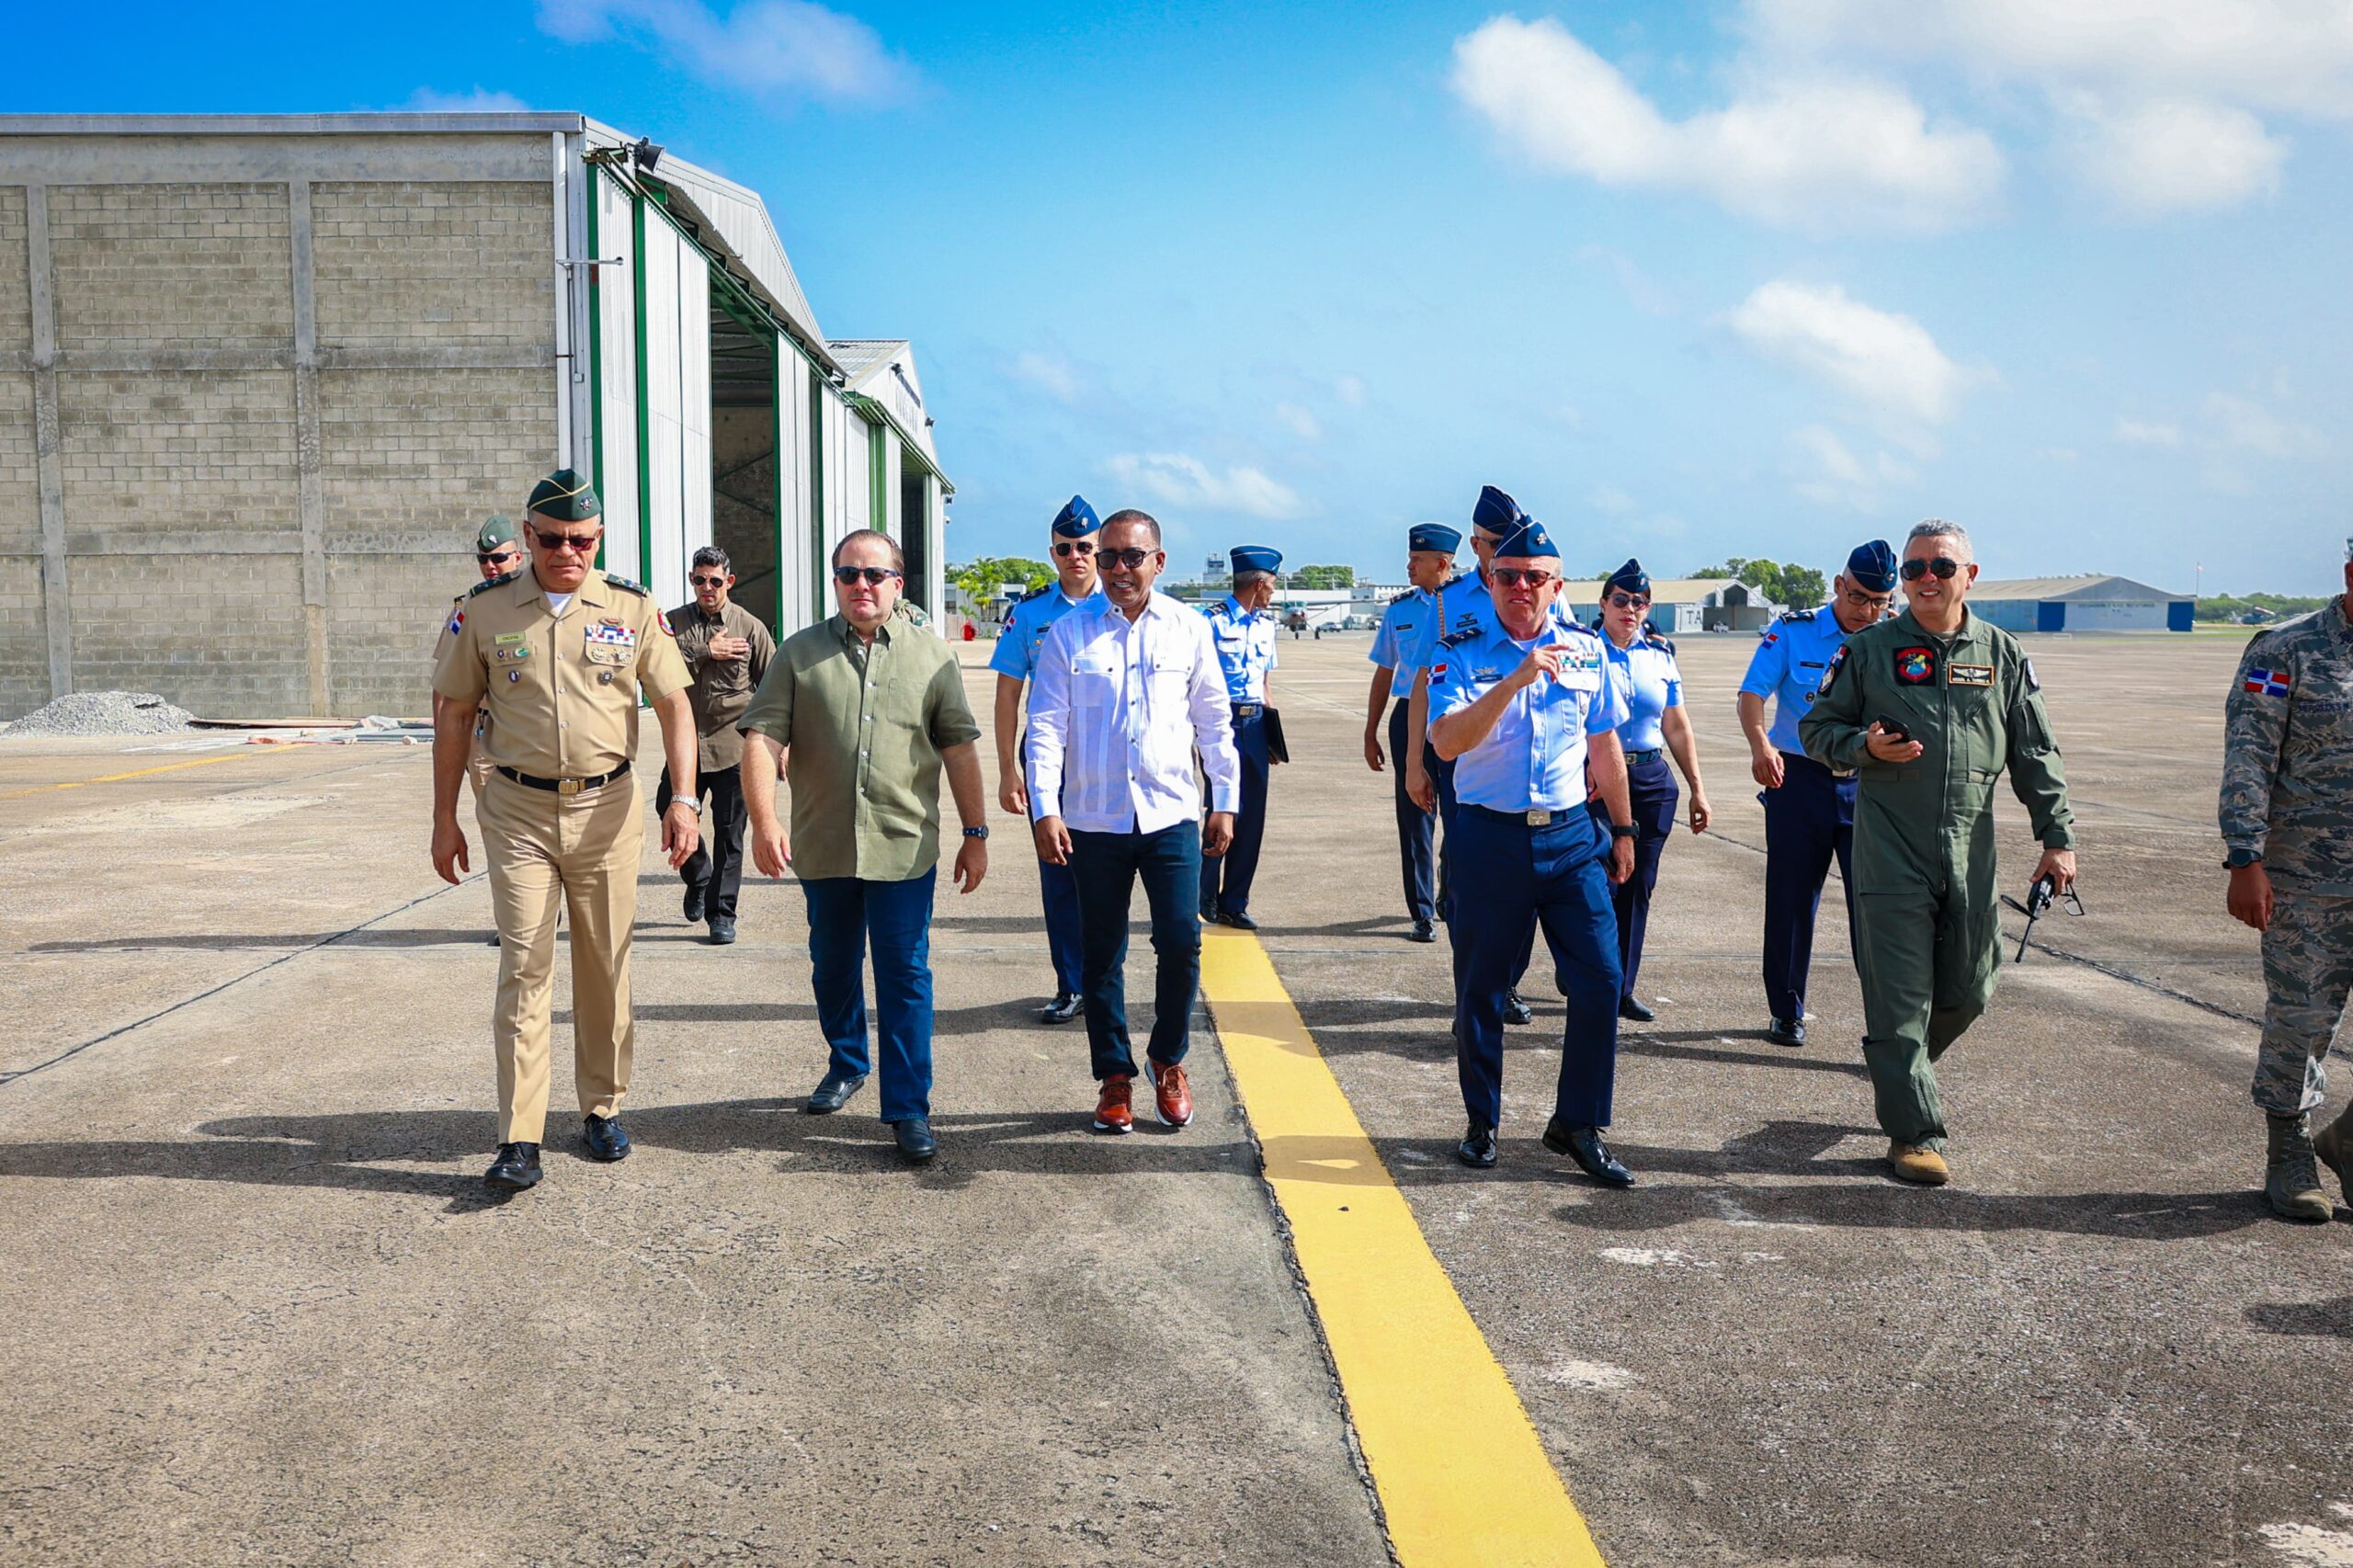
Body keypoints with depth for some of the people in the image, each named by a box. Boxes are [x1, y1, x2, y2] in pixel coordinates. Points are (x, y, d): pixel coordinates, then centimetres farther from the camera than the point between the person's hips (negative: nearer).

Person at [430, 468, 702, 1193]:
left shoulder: (634, 609, 1)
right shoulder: (485, 610, 0)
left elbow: (673, 704, 2)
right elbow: (454, 714, 6)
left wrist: (684, 798, -10)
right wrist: (444, 819, 4)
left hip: (607, 809, 1)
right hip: (518, 812, -1)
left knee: (606, 965, 9)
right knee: (524, 968, -5)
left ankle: (602, 1109, 24)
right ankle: (519, 1140, -4)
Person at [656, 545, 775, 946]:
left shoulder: (750, 627, 2)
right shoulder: (673, 623, 4)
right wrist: (704, 652, -16)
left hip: (733, 746, -1)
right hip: (686, 743, 2)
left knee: (728, 834, 2)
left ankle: (722, 913, 12)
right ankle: (698, 878, 33)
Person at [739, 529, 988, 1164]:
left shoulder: (933, 656, 5)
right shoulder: (800, 653, 4)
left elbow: (961, 749, 7)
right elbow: (763, 739, -4)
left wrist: (976, 833, 5)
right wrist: (764, 821, -16)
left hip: (904, 848, -1)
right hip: (822, 848, 2)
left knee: (905, 976, -1)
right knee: (832, 969, 16)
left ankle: (909, 1108, 4)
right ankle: (847, 1064, 39)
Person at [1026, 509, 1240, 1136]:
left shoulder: (1188, 629, 4)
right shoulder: (1070, 633, 0)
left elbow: (1213, 720, 11)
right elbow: (1047, 726, -3)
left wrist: (1226, 801, 9)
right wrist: (1045, 810, -12)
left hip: (1171, 815, 0)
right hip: (1093, 820, 0)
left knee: (1181, 943, -3)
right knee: (1103, 954, 7)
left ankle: (1168, 1061, 20)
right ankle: (1114, 1076, 21)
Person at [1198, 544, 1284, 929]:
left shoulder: (1265, 623, 14)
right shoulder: (1212, 620, -7)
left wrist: (1272, 731, 16)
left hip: (1254, 724, 6)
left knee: (1252, 817, 5)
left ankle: (1234, 904, 15)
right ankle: (1205, 897, 12)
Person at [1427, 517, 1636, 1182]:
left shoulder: (1586, 648, 7)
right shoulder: (1461, 652, -4)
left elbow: (1604, 746, 16)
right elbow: (1447, 741, -21)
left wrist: (1622, 830, 18)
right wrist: (1515, 681, -29)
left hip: (1572, 834, 3)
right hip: (1489, 837, -2)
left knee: (1600, 978, -3)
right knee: (1481, 986, 6)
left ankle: (1577, 1125, 12)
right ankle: (1482, 1123, 23)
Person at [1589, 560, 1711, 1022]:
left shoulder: (1661, 655, 12)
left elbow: (1677, 728, 16)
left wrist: (1697, 789, 14)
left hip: (1651, 781, 5)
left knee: (1638, 887, 6)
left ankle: (1622, 988, 16)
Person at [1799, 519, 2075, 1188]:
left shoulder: (2003, 655, 9)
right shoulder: (1868, 649, 3)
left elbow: (2036, 755, 11)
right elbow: (1817, 728, 8)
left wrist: (2058, 837, 5)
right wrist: (1865, 746, -12)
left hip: (1971, 853, 3)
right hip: (1891, 851, -3)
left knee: (1968, 991, 9)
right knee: (1901, 998, -3)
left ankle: (1900, 1073, 36)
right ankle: (1915, 1132, 5)